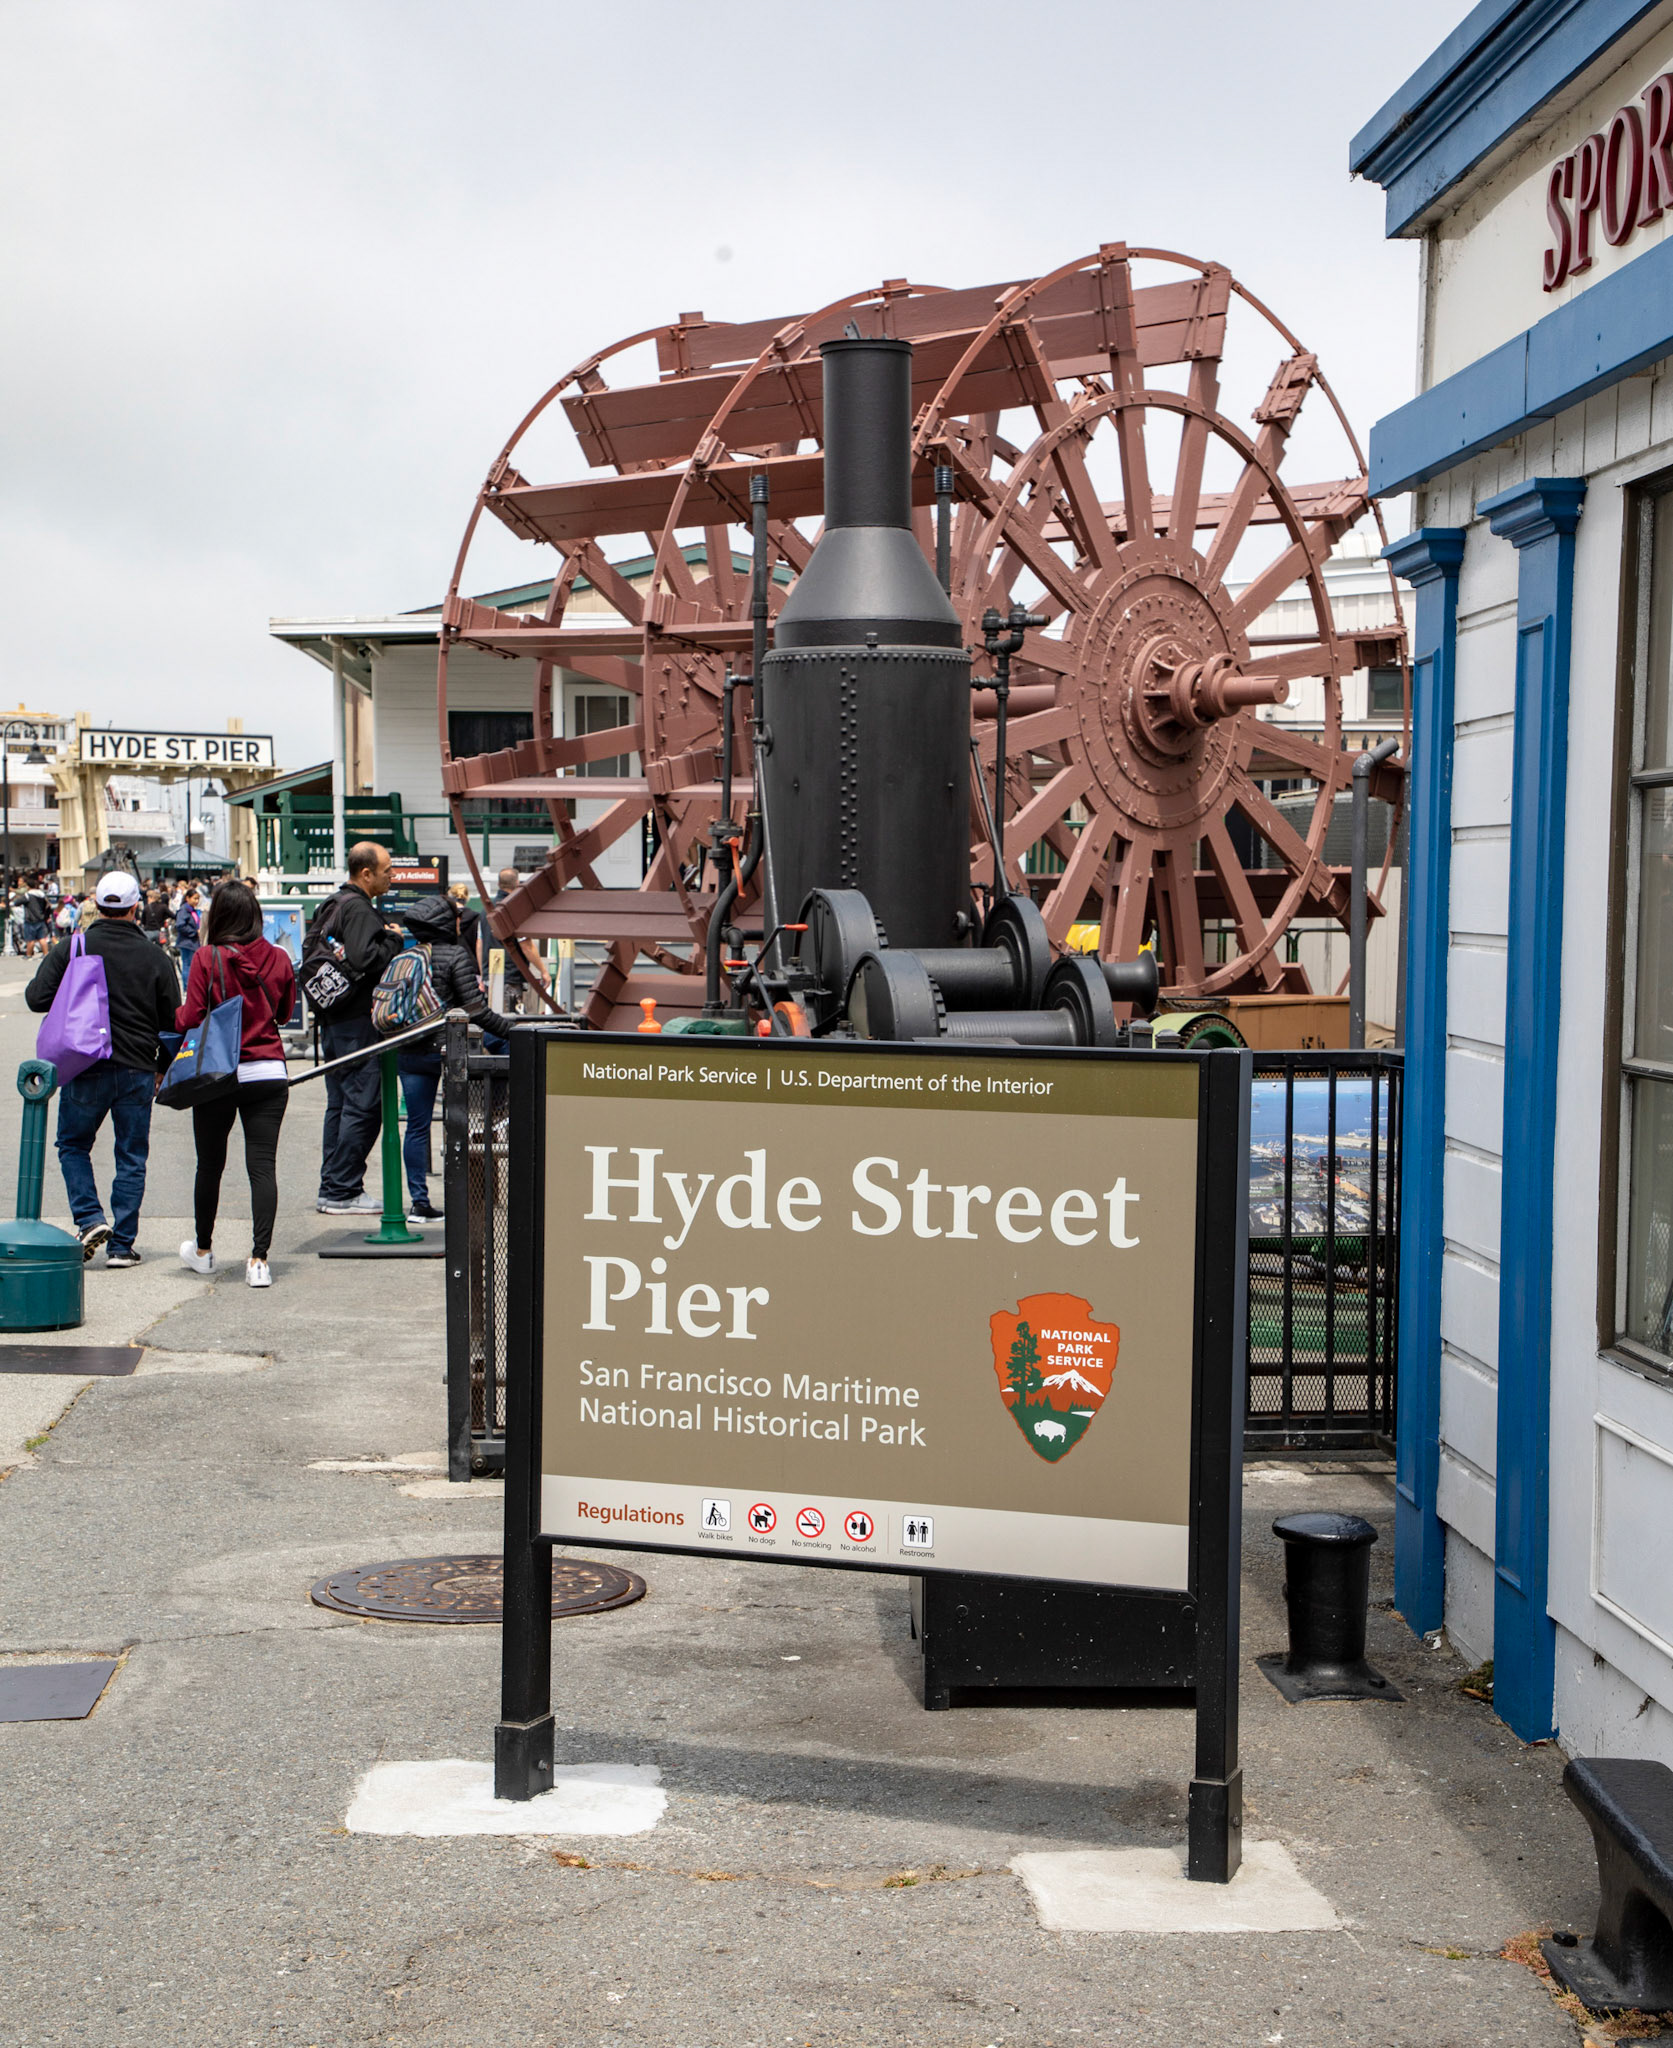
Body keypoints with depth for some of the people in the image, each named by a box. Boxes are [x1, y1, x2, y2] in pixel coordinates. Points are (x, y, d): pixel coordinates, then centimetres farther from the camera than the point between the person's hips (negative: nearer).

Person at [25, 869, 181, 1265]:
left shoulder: (71, 947, -6)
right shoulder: (155, 958, -2)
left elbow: (37, 998, -8)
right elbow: (173, 1021, 2)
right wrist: (161, 1068, 17)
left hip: (86, 1068, -1)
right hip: (137, 1070, 1)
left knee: (73, 1145, 17)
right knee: (131, 1156, 9)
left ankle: (90, 1218, -1)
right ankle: (122, 1244, 7)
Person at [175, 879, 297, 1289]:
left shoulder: (207, 958, -11)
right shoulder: (278, 959, -1)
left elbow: (190, 1019, -9)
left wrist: (176, 1016, 12)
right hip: (270, 1073, 2)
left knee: (210, 1165, 15)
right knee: (263, 1166, 0)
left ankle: (202, 1251, 30)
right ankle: (259, 1259, -8)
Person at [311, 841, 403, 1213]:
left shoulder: (332, 905, 16)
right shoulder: (358, 909, -15)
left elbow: (310, 950, 20)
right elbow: (363, 959, -27)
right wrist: (393, 940, -12)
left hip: (333, 1018, 11)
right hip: (358, 1021, -11)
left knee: (339, 1104, 15)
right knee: (363, 1105, -7)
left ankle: (331, 1187, 19)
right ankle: (343, 1192, -6)